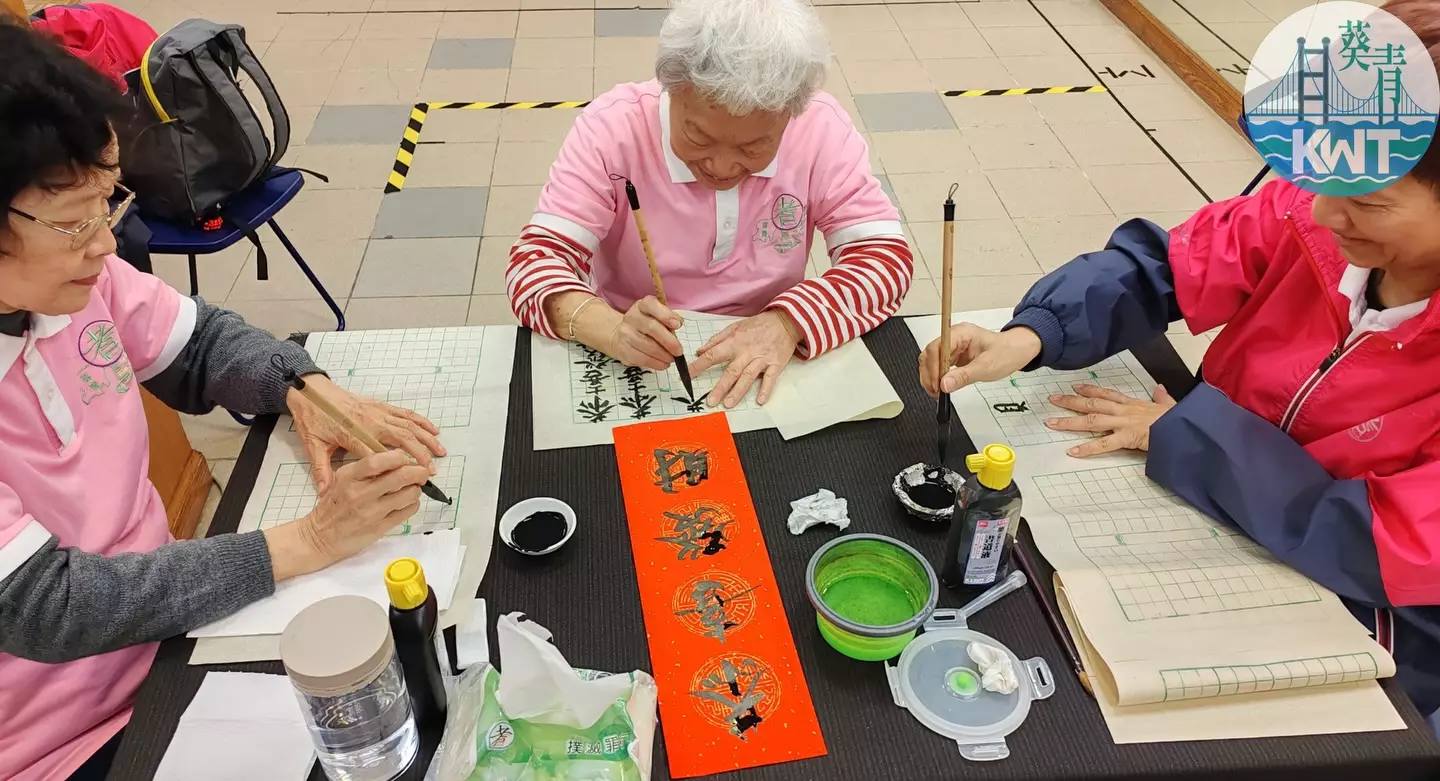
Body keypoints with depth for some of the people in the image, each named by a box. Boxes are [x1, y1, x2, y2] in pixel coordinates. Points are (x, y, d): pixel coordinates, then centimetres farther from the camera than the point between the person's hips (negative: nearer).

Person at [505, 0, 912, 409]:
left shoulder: (821, 128, -10)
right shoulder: (612, 127, -14)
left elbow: (885, 255, -10)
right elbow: (536, 261, -16)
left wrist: (789, 322, -27)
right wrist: (614, 332, -35)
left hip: (763, 367, 2)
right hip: (635, 372, -2)